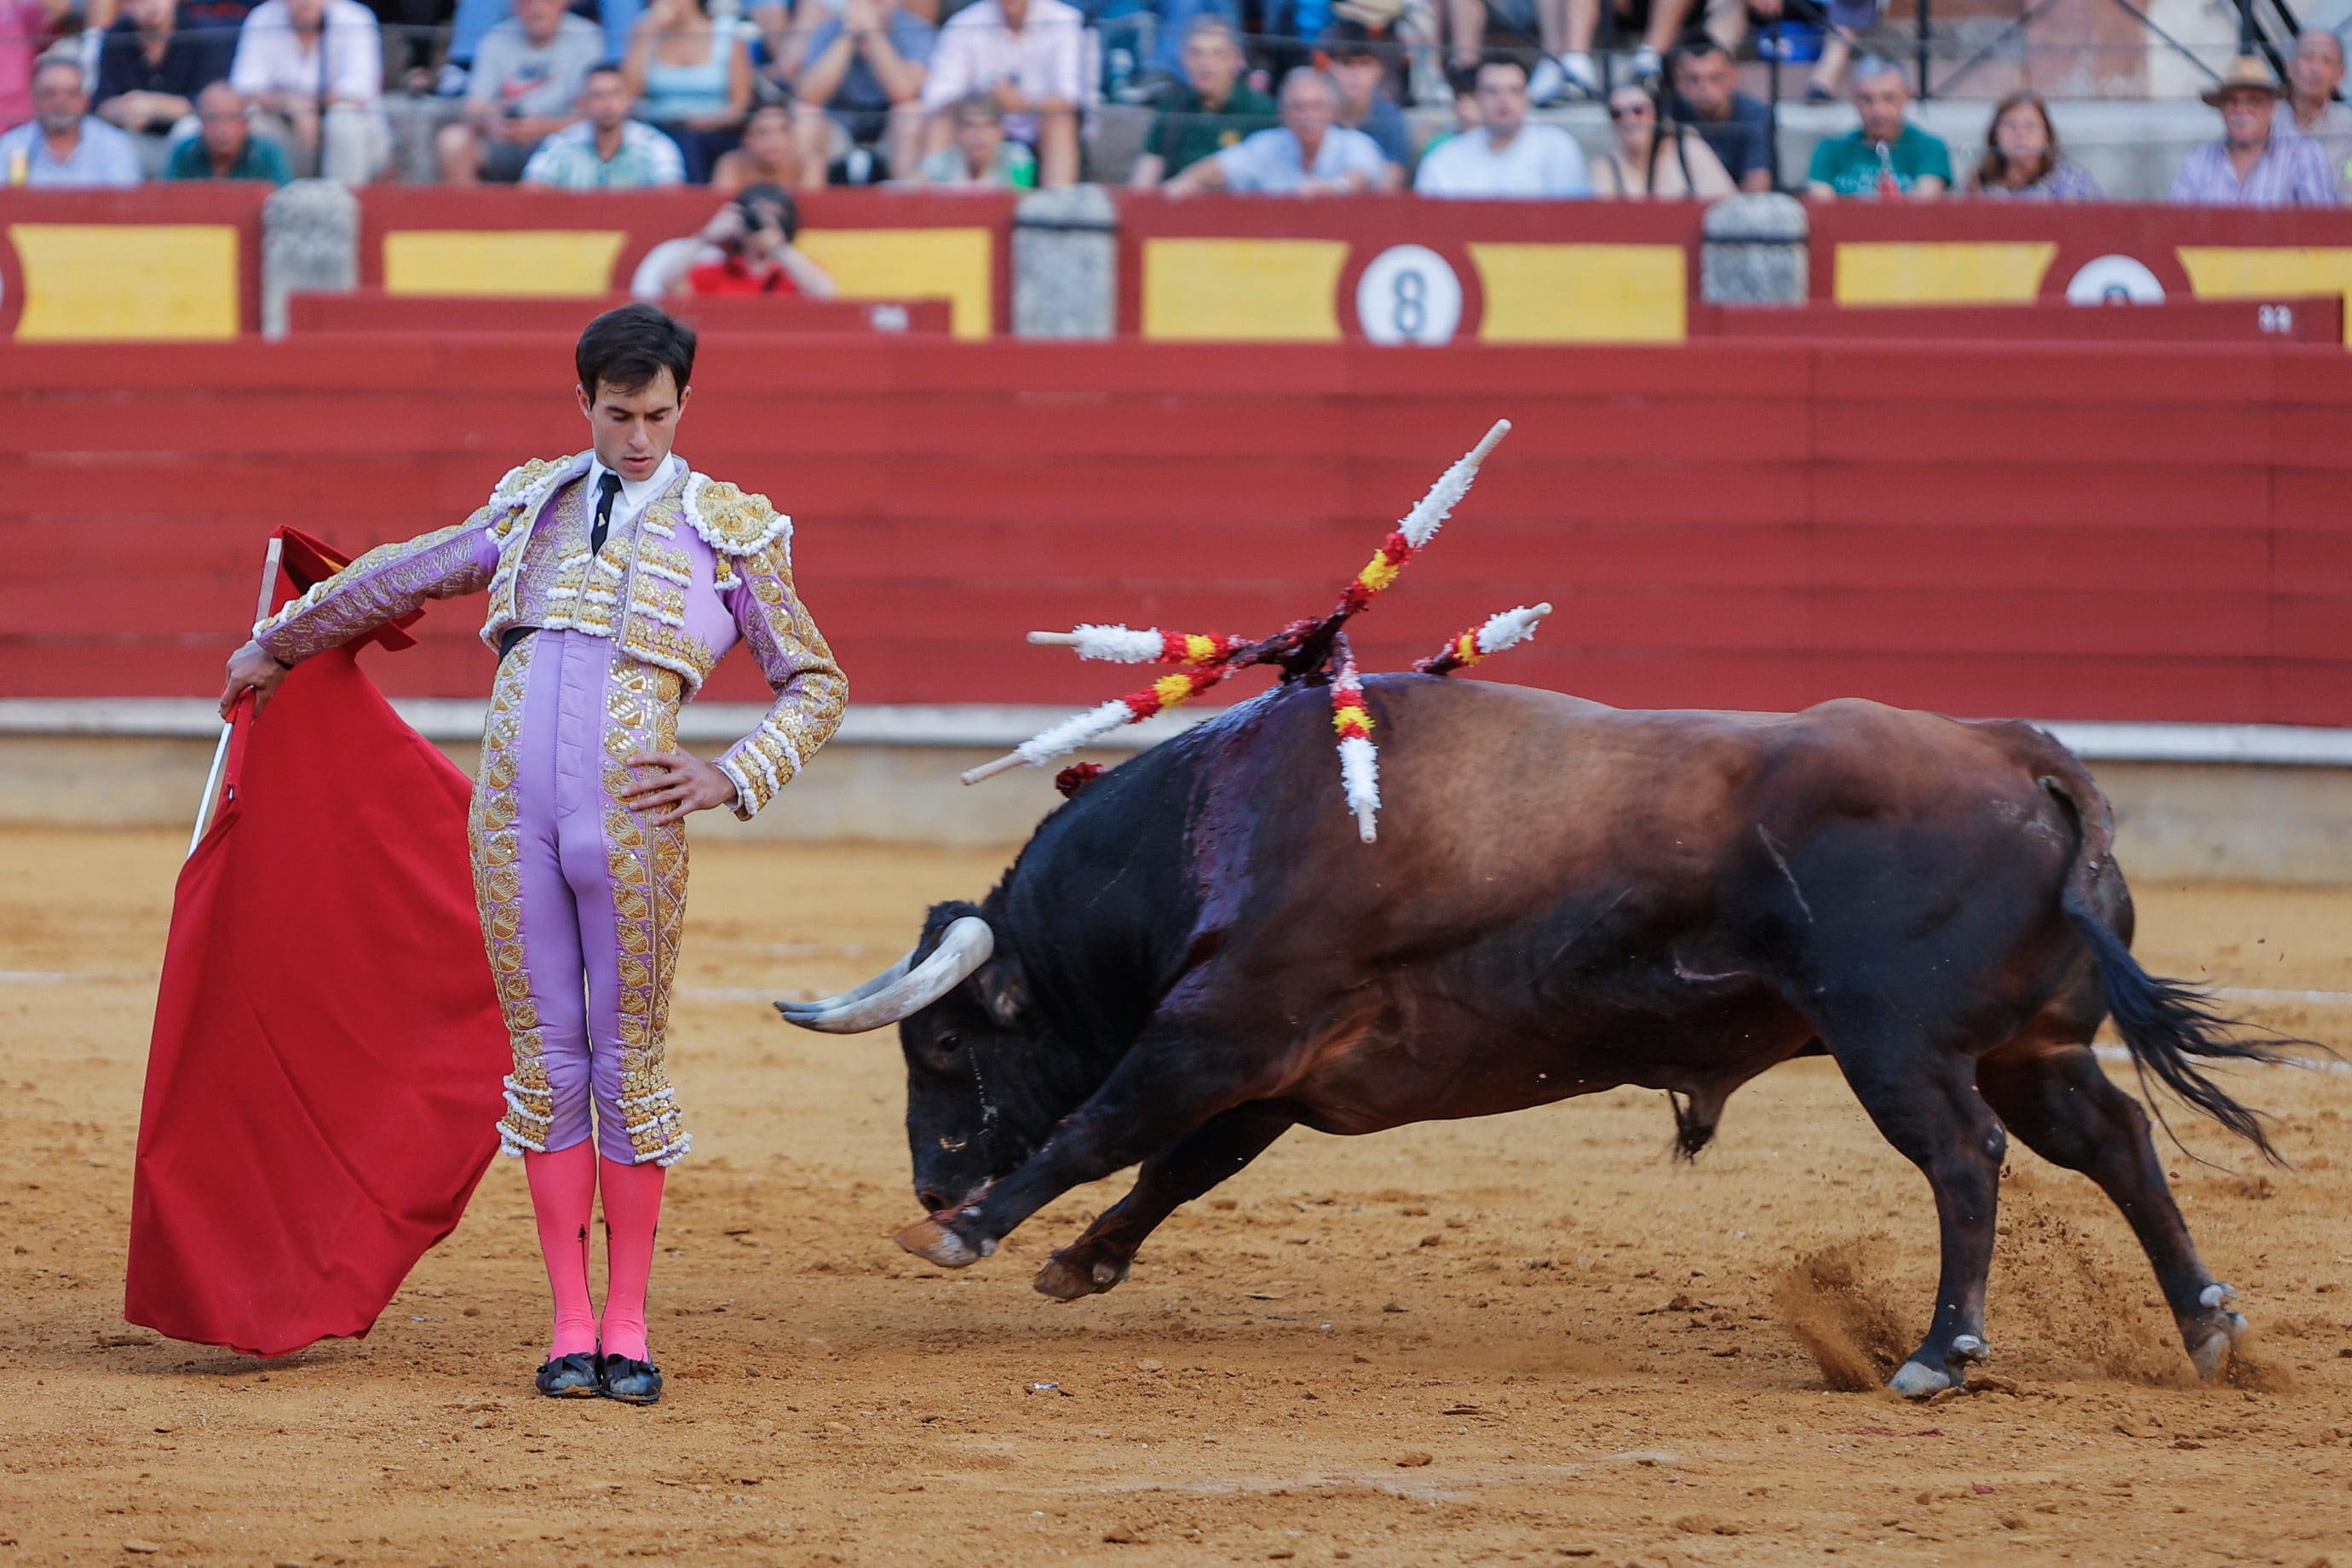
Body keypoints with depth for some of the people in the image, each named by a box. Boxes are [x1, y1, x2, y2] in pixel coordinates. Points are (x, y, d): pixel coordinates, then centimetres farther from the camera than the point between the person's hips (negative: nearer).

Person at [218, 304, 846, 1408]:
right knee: (547, 1059, 4)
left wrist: (732, 781, -2)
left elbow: (816, 684, 12)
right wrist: (278, 646, 39)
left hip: (630, 821, -3)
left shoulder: (728, 531, 8)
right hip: (514, 816, 3)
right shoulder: (532, 506, 16)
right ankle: (570, 1325, 10)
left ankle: (628, 1326, 8)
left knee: (628, 1060, 0)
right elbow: (402, 575, 30)